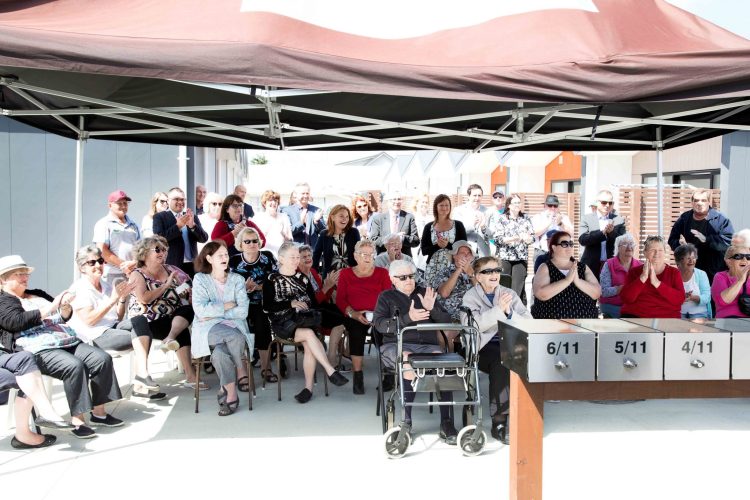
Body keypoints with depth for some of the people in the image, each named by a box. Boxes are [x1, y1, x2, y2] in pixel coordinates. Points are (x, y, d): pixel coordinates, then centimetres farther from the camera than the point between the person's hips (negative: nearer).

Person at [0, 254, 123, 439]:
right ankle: (77, 420, -26)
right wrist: (50, 308, -14)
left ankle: (99, 412, -9)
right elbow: (17, 321, -13)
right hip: (38, 349, -7)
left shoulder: (38, 295, 27)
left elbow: (63, 317, 27)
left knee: (102, 359, -15)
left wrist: (65, 306, 3)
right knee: (74, 366, -34)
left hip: (67, 341, 7)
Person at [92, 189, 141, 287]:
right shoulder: (104, 224, 4)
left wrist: (135, 263, -5)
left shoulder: (133, 225, 20)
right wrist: (123, 264, -12)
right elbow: (102, 251, -6)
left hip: (133, 273, 5)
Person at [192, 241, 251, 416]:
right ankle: (241, 374, -14)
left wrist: (214, 311, -7)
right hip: (209, 329, -1)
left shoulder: (237, 279, 11)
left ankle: (229, 393, -12)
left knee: (219, 352, -32)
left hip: (234, 326, 2)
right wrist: (227, 306, -5)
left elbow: (243, 311, -2)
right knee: (234, 337, -34)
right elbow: (200, 309, -8)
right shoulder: (200, 279, 7)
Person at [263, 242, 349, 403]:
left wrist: (308, 311, -7)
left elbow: (314, 301, 14)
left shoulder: (302, 278, 17)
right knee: (309, 334, -32)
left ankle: (309, 387, -22)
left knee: (309, 345, -29)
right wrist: (291, 303, -11)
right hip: (283, 322, -3)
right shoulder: (272, 280, 5)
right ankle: (331, 371, -31)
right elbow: (267, 306, -5)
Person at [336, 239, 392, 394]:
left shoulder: (382, 273, 19)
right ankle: (357, 375, -27)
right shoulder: (345, 274, 18)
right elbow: (340, 299, 7)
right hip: (355, 317, 0)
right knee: (356, 331, -35)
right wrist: (352, 313, -12)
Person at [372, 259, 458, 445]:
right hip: (397, 345, -2)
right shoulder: (386, 297, 17)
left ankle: (446, 424, -27)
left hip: (428, 345, 2)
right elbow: (380, 324, -2)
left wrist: (432, 308, -5)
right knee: (409, 364, -36)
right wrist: (408, 318, -14)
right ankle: (406, 421, -25)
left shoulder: (424, 294, 23)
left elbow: (446, 321, 16)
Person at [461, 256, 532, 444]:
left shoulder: (509, 294, 15)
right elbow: (471, 325, -15)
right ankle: (499, 421, -24)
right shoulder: (470, 296, 5)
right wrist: (498, 310, -21)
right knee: (502, 360, -33)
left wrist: (509, 312, -15)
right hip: (483, 348, -3)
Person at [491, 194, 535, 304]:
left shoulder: (526, 219, 11)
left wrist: (528, 238, -15)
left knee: (518, 289, -4)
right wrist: (515, 238, -16)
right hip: (505, 257, -2)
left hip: (521, 258, 2)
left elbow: (532, 238, 9)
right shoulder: (501, 219, 2)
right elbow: (497, 238, -7)